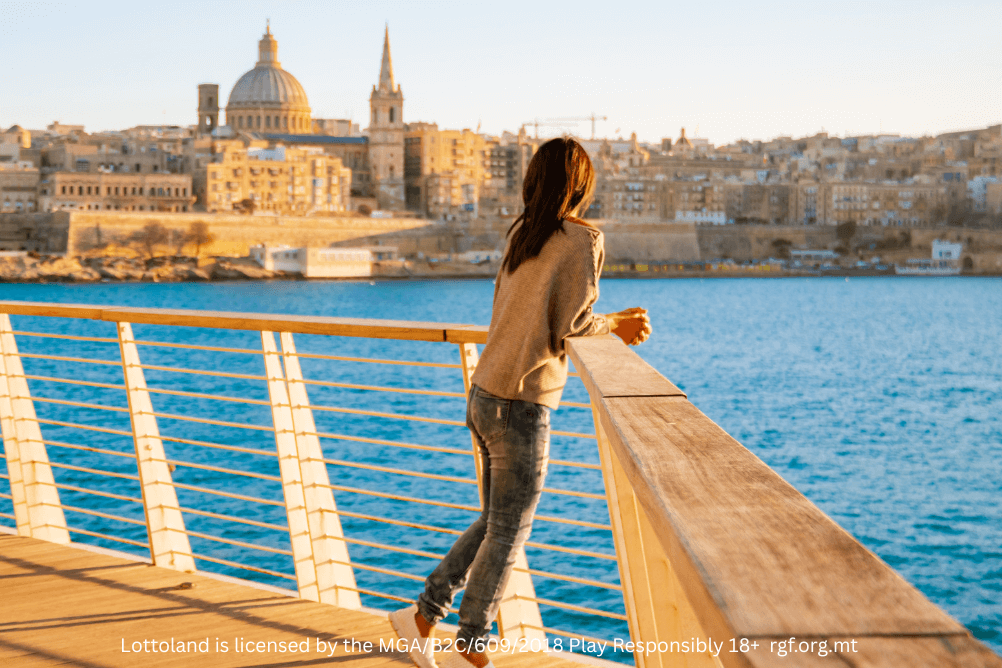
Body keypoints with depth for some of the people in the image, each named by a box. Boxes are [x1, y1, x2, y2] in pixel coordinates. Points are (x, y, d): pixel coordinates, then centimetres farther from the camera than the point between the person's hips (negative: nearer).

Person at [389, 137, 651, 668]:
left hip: (484, 396, 8)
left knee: (495, 524, 20)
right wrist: (613, 324, 6)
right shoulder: (582, 240, -11)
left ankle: (422, 616, 22)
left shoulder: (521, 234, 10)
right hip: (521, 406, -7)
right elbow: (572, 324, -14)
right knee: (508, 533, 6)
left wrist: (613, 324, 18)